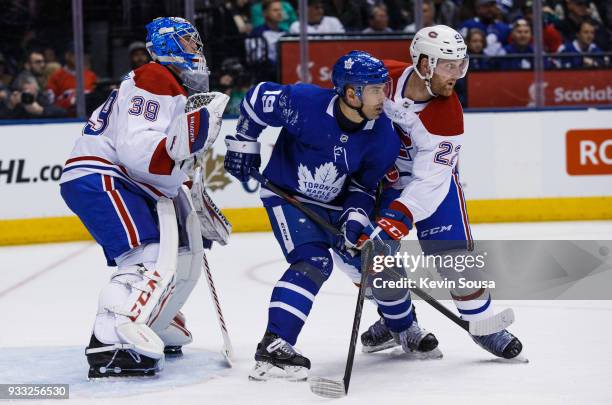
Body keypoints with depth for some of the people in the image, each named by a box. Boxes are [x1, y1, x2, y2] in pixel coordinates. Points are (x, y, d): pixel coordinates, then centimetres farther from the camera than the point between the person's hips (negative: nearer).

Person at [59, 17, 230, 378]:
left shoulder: (183, 94, 21)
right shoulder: (152, 83, -13)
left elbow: (174, 166, 29)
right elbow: (137, 151, -25)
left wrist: (200, 213, 27)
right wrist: (190, 134, -32)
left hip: (136, 186, 11)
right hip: (98, 179, -11)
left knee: (184, 257, 18)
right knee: (153, 258, -27)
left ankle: (155, 331, 28)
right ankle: (110, 344, -37)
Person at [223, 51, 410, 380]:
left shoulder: (383, 136, -15)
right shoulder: (306, 104, -29)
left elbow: (364, 185, -4)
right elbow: (258, 98, -12)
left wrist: (354, 218, -20)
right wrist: (243, 144, -6)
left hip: (335, 204, 5)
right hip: (286, 194, -5)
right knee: (313, 262, -24)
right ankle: (273, 346, -27)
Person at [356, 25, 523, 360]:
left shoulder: (447, 117, -28)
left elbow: (429, 181, -30)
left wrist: (400, 214, -42)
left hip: (431, 174, -2)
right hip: (376, 174, 2)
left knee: (452, 250, -13)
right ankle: (397, 321, 20)